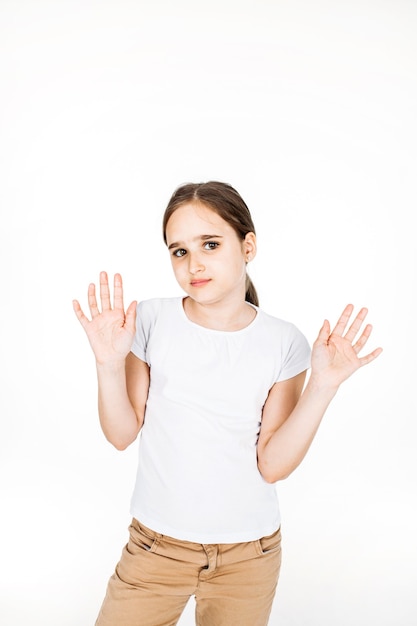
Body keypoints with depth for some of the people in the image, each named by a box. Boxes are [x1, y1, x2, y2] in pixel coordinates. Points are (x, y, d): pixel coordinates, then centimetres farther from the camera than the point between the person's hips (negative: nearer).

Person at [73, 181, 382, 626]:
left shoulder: (283, 343, -11)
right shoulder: (151, 319, -11)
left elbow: (272, 465, -12)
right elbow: (122, 435, -6)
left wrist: (322, 386, -21)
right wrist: (109, 364, -22)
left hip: (248, 554, 0)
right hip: (156, 543, 0)